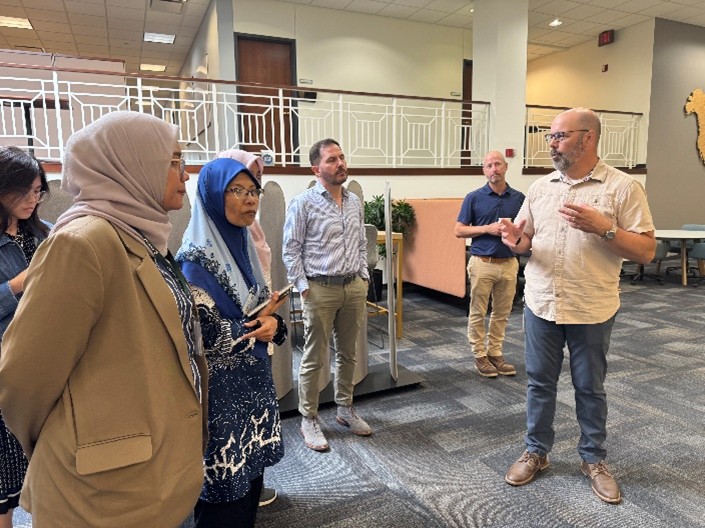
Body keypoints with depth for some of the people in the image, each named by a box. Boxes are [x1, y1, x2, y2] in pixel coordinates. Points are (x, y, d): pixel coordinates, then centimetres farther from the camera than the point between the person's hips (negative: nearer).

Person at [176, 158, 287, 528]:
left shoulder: (243, 246, 6)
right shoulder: (195, 259, -18)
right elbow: (206, 336, -22)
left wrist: (273, 325, -12)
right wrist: (257, 326, -9)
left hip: (253, 381, 7)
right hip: (221, 392, -7)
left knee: (250, 474, 20)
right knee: (224, 486, 8)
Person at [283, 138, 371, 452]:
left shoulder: (354, 202, 10)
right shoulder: (303, 203, -8)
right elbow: (290, 250, -7)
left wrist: (363, 276, 10)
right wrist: (304, 288, -10)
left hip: (354, 287, 6)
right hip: (320, 290, -5)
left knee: (348, 354, 16)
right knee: (314, 359, 4)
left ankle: (345, 409, 34)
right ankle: (309, 420, 20)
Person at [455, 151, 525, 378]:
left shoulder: (518, 197, 6)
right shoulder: (474, 198, -1)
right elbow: (459, 230, -2)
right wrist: (488, 228, -14)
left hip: (509, 263, 3)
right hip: (482, 263, -3)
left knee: (502, 313, 12)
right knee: (478, 313, 5)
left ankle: (495, 353, 25)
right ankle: (480, 356, 18)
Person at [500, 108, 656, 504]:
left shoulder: (623, 187, -7)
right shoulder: (540, 188, 6)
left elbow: (646, 251, -9)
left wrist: (604, 227, -24)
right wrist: (515, 241, -13)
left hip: (592, 310, -3)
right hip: (540, 305, 4)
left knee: (590, 388, 12)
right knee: (539, 382, 14)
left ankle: (595, 459, 33)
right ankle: (536, 452, 32)